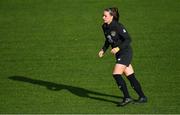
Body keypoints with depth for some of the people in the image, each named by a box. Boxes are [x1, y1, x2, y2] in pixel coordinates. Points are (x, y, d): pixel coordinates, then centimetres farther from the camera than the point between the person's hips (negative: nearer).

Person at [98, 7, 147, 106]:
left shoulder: (118, 26, -20)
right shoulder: (105, 27, 5)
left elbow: (128, 39, -19)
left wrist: (118, 48, -27)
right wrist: (103, 50, 6)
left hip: (126, 52, -8)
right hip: (119, 54, 8)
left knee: (116, 74, -16)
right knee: (130, 76, 10)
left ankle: (127, 98, -8)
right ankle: (142, 97, 18)